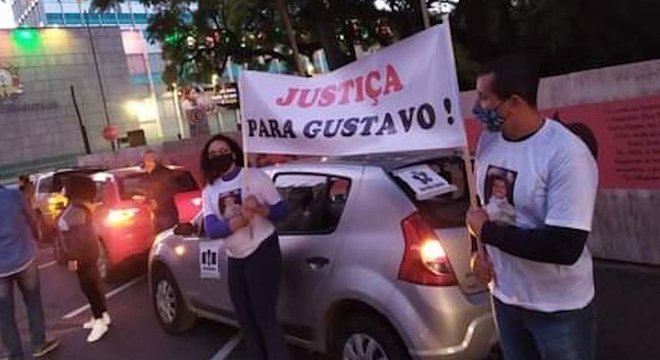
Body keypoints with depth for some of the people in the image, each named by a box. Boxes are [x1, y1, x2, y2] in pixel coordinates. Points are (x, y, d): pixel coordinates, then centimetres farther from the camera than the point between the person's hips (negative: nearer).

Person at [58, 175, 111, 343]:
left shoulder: (76, 210, -23)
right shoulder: (75, 205, 9)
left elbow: (78, 236, -25)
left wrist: (73, 257, -23)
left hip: (84, 254, -10)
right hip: (85, 252, 10)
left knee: (89, 285, -4)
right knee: (92, 284, 16)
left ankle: (100, 321, 2)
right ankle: (101, 315, 26)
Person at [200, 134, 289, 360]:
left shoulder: (254, 176, -6)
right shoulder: (209, 191, 5)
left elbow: (281, 211, -7)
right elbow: (211, 229, -9)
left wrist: (260, 208, -28)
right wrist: (241, 219, -26)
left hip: (262, 252, -6)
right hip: (235, 259, 6)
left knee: (265, 317, -6)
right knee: (246, 319, 15)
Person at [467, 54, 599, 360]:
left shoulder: (567, 154, -24)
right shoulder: (488, 140, -2)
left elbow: (565, 248, -29)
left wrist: (487, 231, -20)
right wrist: (479, 250, -3)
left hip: (559, 310, -6)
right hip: (504, 297, 6)